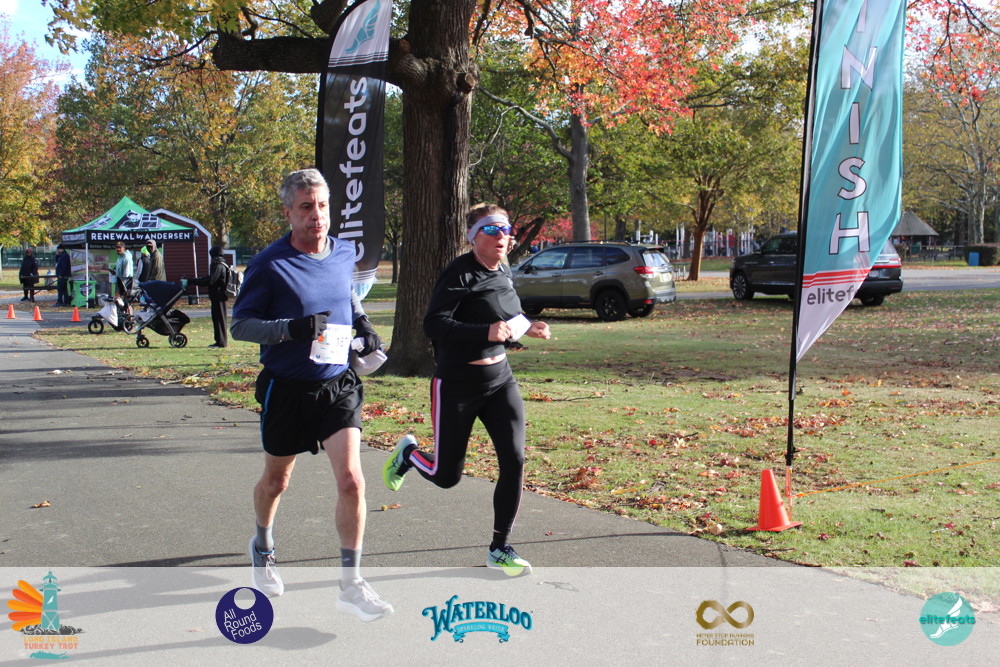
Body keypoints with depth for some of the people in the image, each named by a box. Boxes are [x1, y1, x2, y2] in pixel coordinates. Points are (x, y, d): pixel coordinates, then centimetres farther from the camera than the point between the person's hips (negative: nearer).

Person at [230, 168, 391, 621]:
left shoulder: (344, 252, 2)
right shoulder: (269, 264, -12)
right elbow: (240, 324, -11)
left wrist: (362, 324, 6)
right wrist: (289, 329, -27)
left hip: (337, 385, 2)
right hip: (286, 388, -2)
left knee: (351, 481, -12)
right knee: (276, 480, 17)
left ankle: (351, 583, -1)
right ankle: (263, 546, 48)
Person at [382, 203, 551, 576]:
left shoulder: (503, 273, 7)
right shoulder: (459, 275, -17)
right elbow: (433, 324, -27)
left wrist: (525, 328, 4)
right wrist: (486, 332, -36)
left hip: (500, 379, 6)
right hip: (457, 385, -6)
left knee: (514, 461, -7)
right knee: (447, 476, 6)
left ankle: (499, 549, 8)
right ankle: (408, 453, 42)